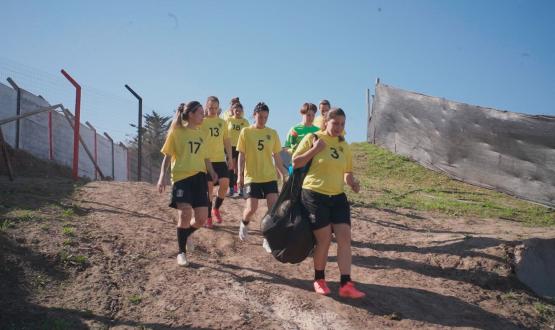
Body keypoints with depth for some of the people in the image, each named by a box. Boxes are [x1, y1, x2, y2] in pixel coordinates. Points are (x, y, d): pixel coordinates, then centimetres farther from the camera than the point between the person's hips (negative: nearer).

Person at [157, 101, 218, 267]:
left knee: (202, 218, 0)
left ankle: (185, 234, 33)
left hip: (199, 178, 5)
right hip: (181, 177, -5)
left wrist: (212, 172, 6)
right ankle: (181, 253, 2)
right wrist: (162, 177, -10)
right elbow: (167, 156, 0)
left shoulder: (201, 133, 14)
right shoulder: (176, 132, -1)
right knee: (185, 214, -15)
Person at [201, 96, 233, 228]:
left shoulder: (222, 122, 11)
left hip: (221, 159, 3)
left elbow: (227, 141, 14)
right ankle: (208, 217, 12)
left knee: (225, 184, -10)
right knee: (209, 187, 0)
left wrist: (230, 158, 7)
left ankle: (216, 208, 15)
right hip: (206, 160, -3)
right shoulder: (201, 122, 0)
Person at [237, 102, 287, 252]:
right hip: (252, 176, -2)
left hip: (270, 176, 3)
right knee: (251, 208, -6)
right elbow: (241, 155, 0)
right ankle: (244, 224, 29)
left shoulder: (272, 133, 5)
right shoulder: (246, 132, -1)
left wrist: (283, 174, 11)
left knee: (274, 207, -7)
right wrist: (240, 175, -7)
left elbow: (276, 156, 12)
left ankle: (268, 240, 6)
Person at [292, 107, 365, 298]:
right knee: (324, 240, -2)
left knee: (345, 238, -3)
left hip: (338, 197, 5)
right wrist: (315, 149, -17)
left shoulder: (344, 145, 11)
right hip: (315, 196, -5)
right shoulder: (312, 138, -5)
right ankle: (319, 280, 21)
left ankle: (346, 285, 2)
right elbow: (295, 163, -7)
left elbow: (347, 170, 20)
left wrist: (352, 182, -1)